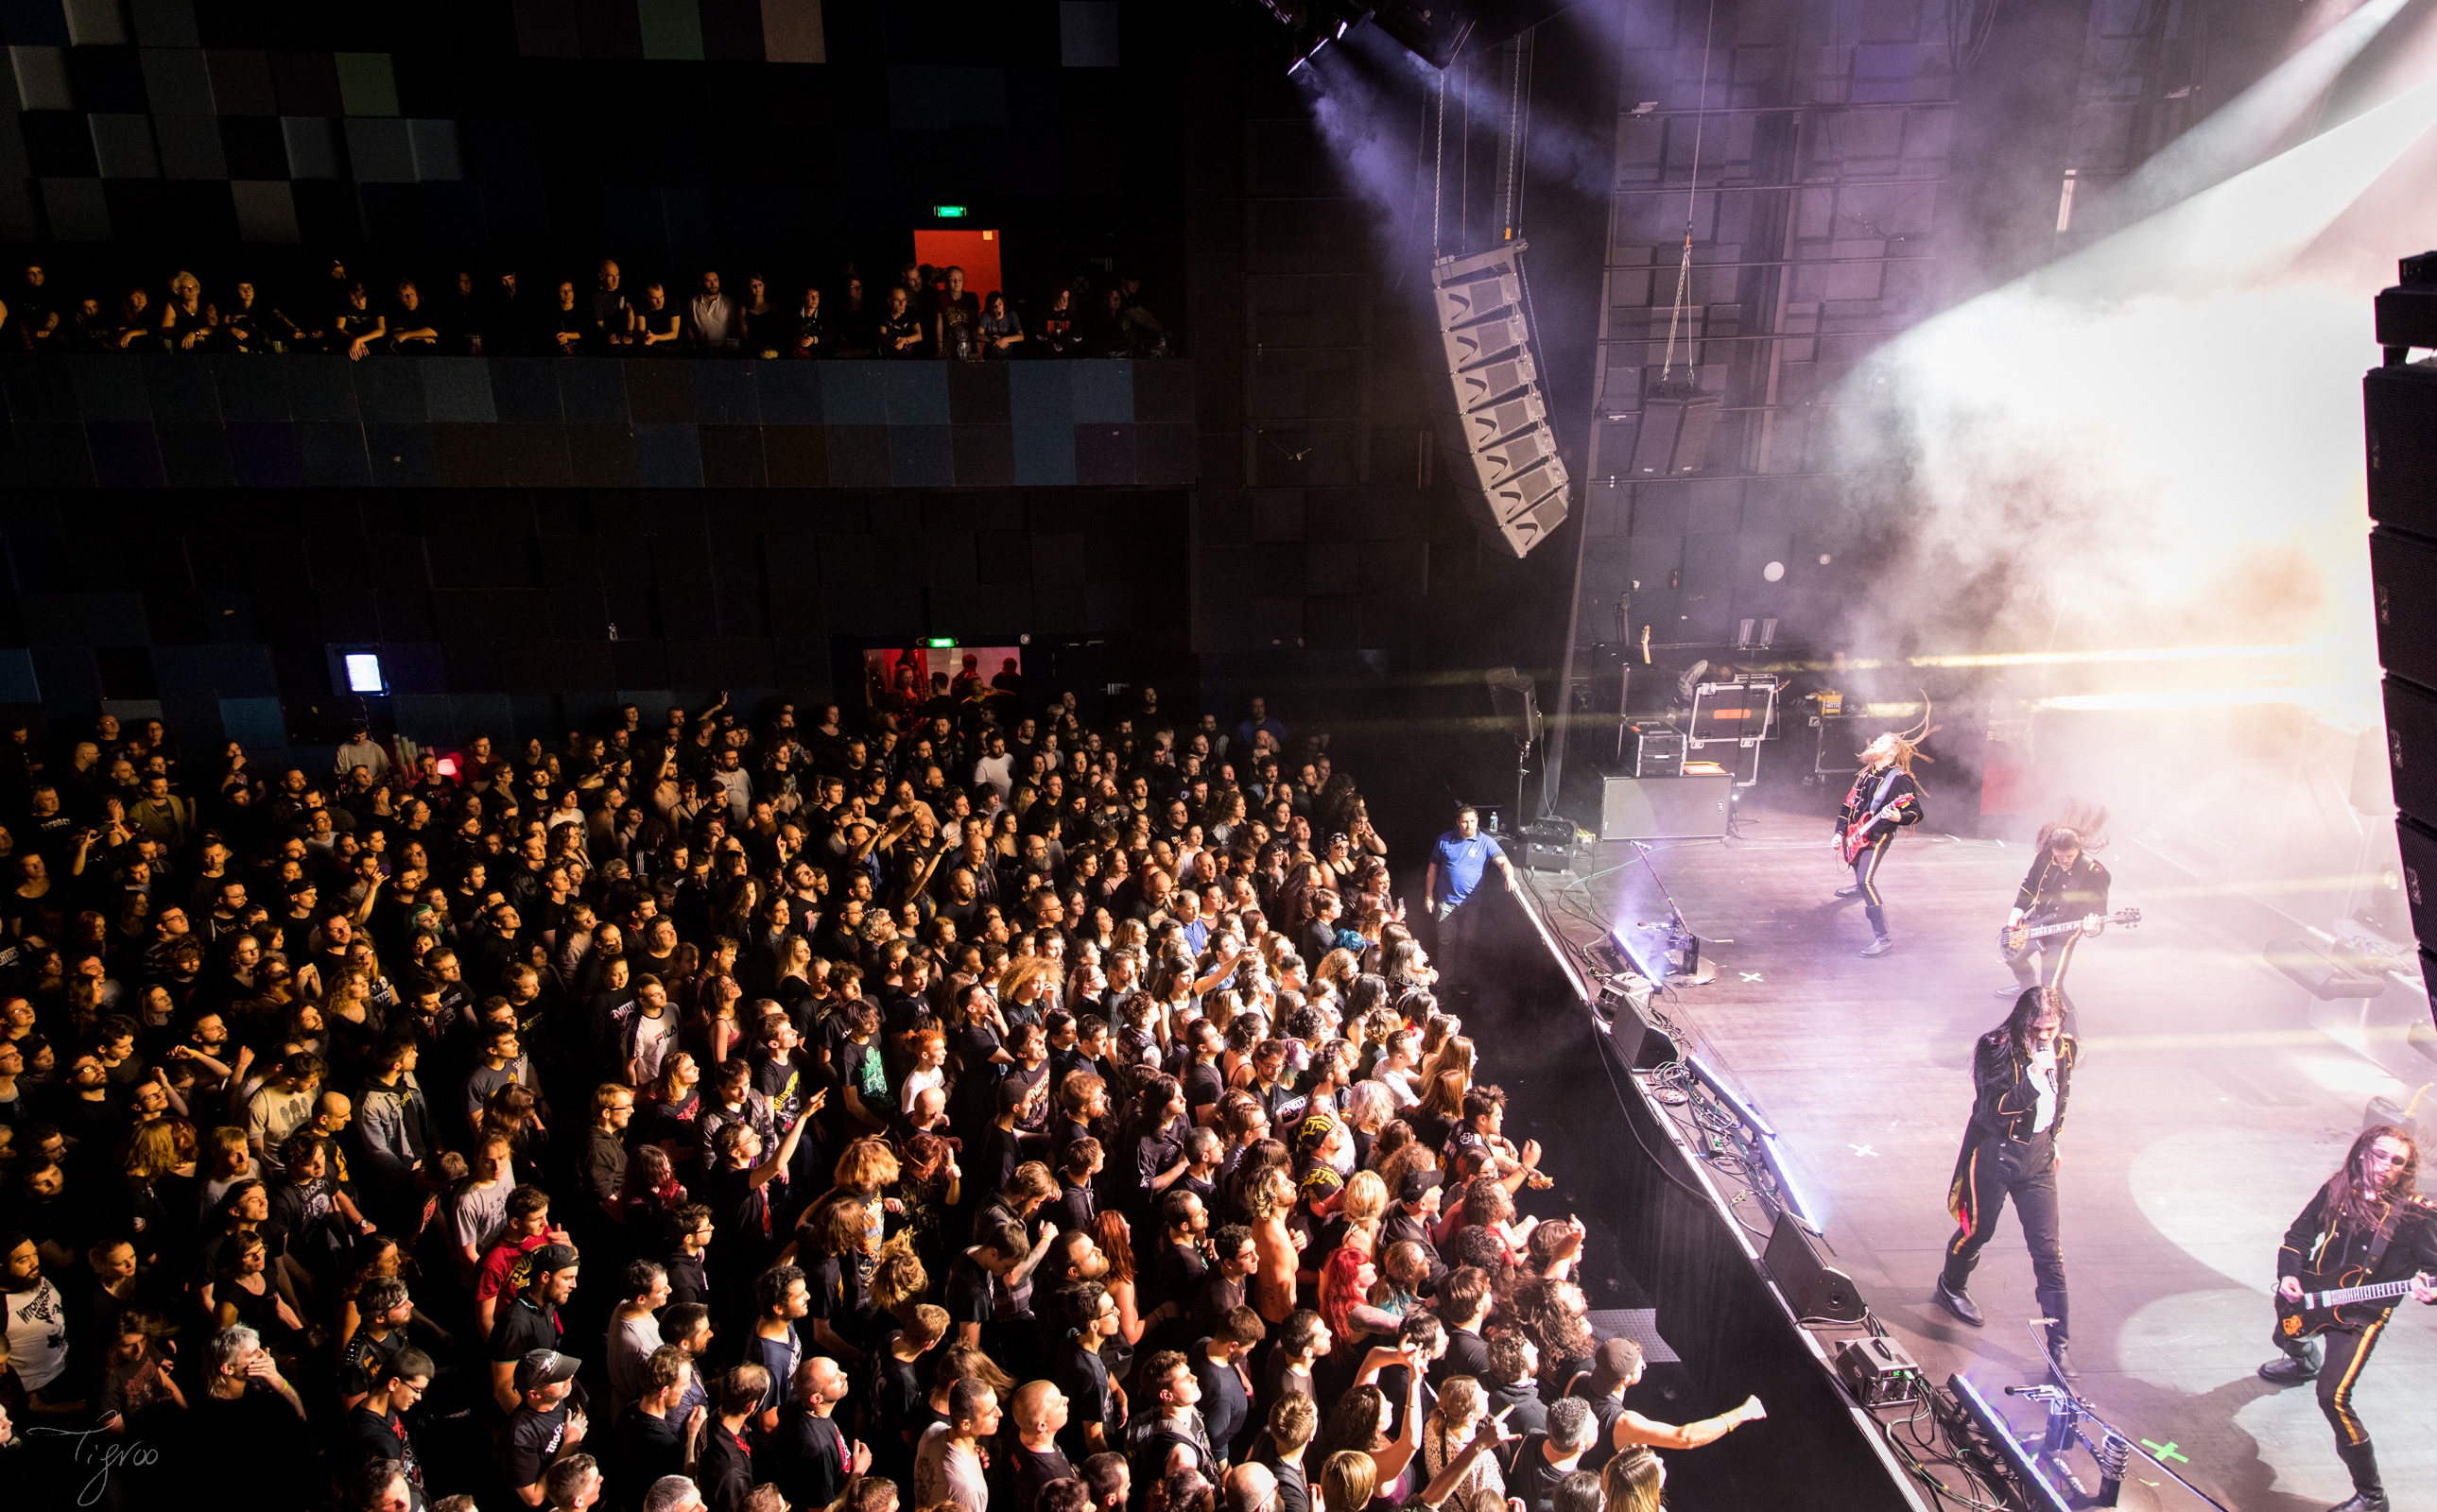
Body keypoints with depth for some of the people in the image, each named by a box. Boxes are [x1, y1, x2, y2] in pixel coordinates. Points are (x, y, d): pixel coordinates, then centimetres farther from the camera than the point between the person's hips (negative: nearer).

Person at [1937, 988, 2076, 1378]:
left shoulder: (2063, 1048, -3)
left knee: (2048, 1249, 1)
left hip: (2037, 1155, 4)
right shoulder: (1995, 1049, -22)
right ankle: (1951, 1286, 45)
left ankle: (2059, 1344, 11)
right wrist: (2034, 1074, -37)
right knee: (1978, 1230, 15)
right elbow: (1994, 1111, -28)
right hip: (1994, 1154, -4)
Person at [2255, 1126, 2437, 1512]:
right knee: (2285, 1336, 33)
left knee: (2333, 1396, -19)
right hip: (2310, 1296, 5)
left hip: (2362, 1313, -5)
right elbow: (2297, 1237, 4)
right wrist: (2289, 1275, -10)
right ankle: (2307, 1363, 72)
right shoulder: (2335, 1191, -6)